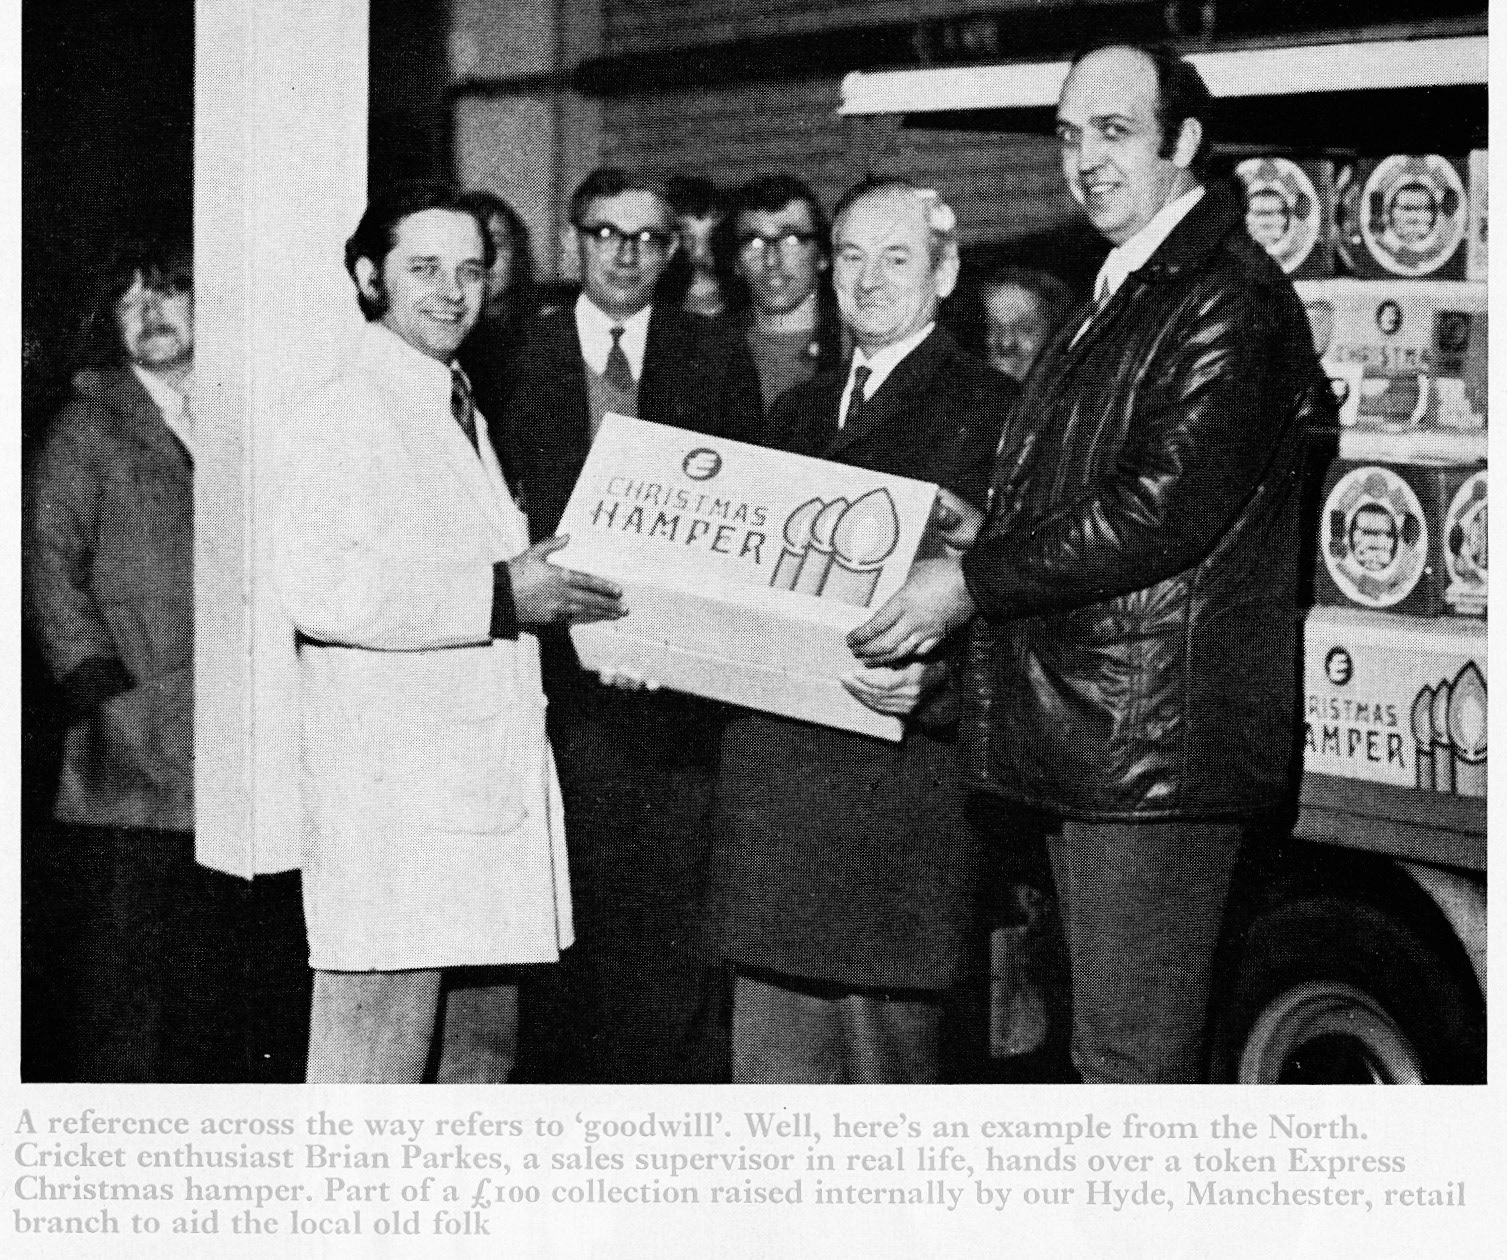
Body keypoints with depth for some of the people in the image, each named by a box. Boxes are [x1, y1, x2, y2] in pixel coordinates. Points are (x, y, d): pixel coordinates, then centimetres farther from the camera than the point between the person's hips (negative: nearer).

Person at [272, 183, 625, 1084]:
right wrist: (500, 596, -18)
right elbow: (318, 588, -19)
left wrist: (552, 592, 12)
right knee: (378, 1058, -9)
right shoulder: (338, 416, -5)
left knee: (485, 1049, 11)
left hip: (490, 788, 9)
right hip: (392, 798, -9)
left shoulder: (466, 414, 23)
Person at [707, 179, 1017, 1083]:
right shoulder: (799, 413, 20)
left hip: (897, 766, -6)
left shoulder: (991, 410, -2)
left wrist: (929, 678, -25)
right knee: (771, 1055, 10)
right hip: (772, 774, 7)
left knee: (888, 1050, -1)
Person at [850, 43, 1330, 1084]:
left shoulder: (1231, 301, -13)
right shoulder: (1125, 296, 20)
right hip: (1097, 730, 10)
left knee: (1130, 1057, -6)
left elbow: (1163, 510, -21)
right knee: (1137, 1047, 18)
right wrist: (988, 534, 8)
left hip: (1156, 738, -10)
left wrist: (972, 582, -17)